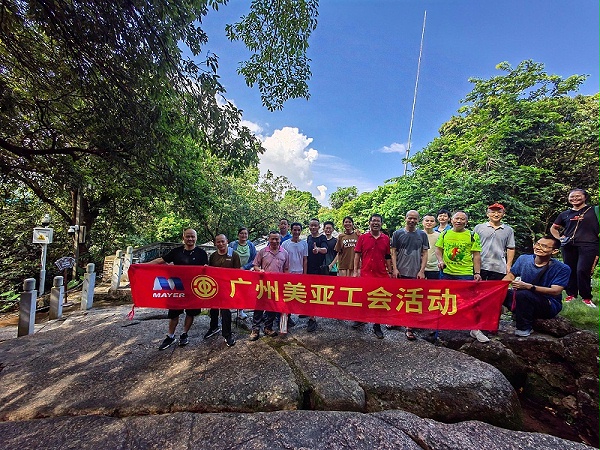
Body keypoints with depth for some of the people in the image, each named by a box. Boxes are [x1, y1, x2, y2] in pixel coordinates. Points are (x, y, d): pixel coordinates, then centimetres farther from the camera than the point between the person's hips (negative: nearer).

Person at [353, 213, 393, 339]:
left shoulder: (386, 239, 5)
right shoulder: (362, 237, 0)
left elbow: (388, 257, 10)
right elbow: (357, 255, 1)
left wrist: (390, 272, 8)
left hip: (382, 275, 2)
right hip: (365, 274, -1)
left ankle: (377, 326, 23)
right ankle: (361, 319, 32)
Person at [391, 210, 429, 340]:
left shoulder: (422, 235, 6)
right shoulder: (397, 234, 3)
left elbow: (424, 254, 6)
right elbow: (393, 252, 3)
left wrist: (421, 271, -3)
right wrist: (394, 268, -6)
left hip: (416, 273, 1)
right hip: (400, 272, 0)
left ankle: (409, 327, 11)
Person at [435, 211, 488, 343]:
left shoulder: (472, 235, -1)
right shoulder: (445, 234, 6)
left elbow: (476, 255, -2)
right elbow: (438, 248, 10)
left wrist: (477, 273, -6)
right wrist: (440, 260, -8)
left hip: (466, 274, -2)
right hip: (447, 273, 3)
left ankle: (475, 329, 17)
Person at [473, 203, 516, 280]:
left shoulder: (508, 230, 11)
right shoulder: (478, 227, 5)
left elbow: (510, 249, 11)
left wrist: (508, 265, 5)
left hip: (499, 268, 2)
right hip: (480, 266, -1)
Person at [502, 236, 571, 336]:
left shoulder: (562, 269, -12)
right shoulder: (524, 259, -2)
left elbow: (556, 291, -21)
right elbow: (510, 276, 6)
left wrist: (528, 286, -36)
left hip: (549, 306, -4)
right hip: (525, 300, 4)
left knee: (522, 294, -35)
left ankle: (524, 327, -14)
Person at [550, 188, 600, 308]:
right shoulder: (565, 214, 15)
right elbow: (553, 228, 23)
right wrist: (559, 237, 7)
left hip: (588, 245, -3)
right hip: (569, 246, 3)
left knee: (582, 271, -11)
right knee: (570, 271, 7)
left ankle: (586, 297, 4)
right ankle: (571, 294, 18)